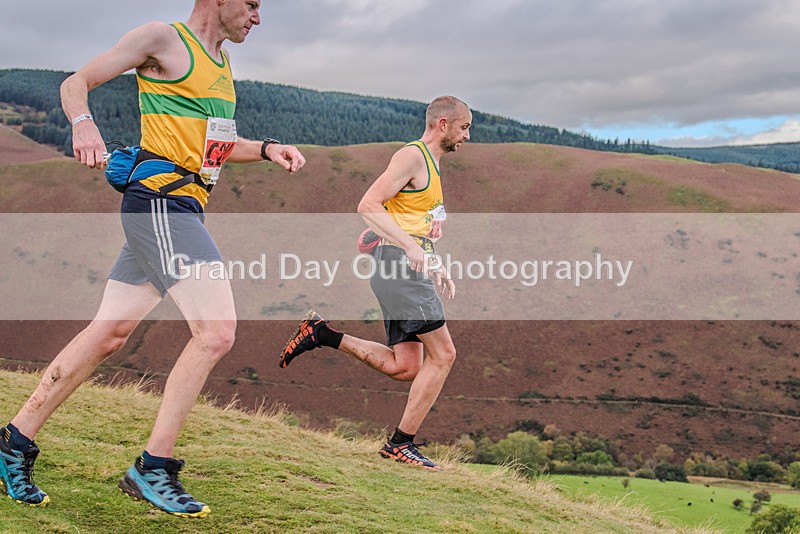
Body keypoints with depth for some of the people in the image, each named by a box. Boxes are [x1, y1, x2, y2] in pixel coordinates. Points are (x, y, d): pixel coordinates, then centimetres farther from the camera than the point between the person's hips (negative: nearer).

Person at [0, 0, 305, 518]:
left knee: (109, 335, 8)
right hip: (160, 199, -9)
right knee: (217, 330, -17)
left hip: (182, 210, 9)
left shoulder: (222, 62, 22)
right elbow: (76, 82, -2)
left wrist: (266, 149, 14)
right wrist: (84, 124, -22)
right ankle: (153, 468, -9)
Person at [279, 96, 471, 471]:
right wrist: (411, 248, -25)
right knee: (442, 354, -9)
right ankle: (401, 443, -4)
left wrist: (435, 268, 21)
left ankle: (322, 335, 10)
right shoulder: (412, 156, -7)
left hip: (412, 265, 10)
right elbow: (368, 205, -17)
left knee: (405, 367, 6)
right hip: (399, 261, -10)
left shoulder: (431, 165, 23)